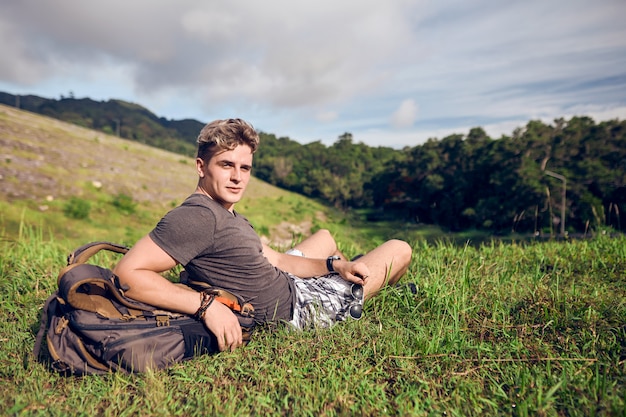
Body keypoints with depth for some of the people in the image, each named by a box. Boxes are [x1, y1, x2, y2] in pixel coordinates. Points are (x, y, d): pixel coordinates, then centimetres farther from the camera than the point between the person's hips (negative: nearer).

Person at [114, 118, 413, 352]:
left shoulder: (231, 217, 3)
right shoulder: (197, 215, -27)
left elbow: (276, 260, 3)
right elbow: (127, 274, -34)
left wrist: (336, 265, -7)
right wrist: (206, 305, -42)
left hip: (287, 283, 9)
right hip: (296, 309, -9)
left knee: (325, 236, 35)